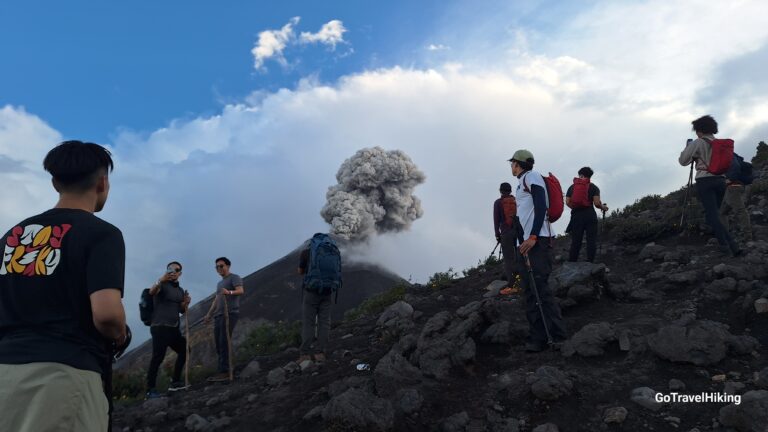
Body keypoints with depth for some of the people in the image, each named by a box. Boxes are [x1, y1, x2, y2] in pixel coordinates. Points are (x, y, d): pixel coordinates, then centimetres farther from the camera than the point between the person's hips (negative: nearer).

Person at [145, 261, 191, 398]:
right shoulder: (162, 285, -5)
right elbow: (152, 292, -29)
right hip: (160, 327, -8)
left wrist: (186, 303, -3)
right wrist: (161, 280, -50)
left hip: (174, 328, 8)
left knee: (184, 351, 14)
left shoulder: (180, 290, 17)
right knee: (158, 357, -14)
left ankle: (175, 382, 23)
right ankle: (150, 390, -11)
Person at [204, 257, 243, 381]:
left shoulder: (234, 277, 1)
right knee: (218, 343, 4)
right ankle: (223, 370, 7)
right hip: (218, 315, 9)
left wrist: (229, 292, -37)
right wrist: (209, 314, 21)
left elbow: (241, 290, -17)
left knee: (224, 342, -15)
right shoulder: (219, 283, 29)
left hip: (230, 313, -9)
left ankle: (225, 371, -16)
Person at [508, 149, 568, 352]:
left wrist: (532, 237, -21)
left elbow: (541, 207, -16)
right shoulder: (522, 183, 23)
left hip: (538, 240, -10)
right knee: (529, 288, 7)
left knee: (539, 286, -15)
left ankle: (558, 335, -11)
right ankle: (537, 338, 9)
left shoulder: (531, 177, -5)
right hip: (528, 243, 10)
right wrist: (522, 242, 21)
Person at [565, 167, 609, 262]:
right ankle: (590, 263, 0)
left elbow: (567, 202, 3)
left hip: (576, 215, 3)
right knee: (591, 240, 3)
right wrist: (603, 207, 12)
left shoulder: (572, 187, 9)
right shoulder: (593, 187, 1)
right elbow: (596, 203, -9)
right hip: (589, 215, -2)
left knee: (575, 241, 6)